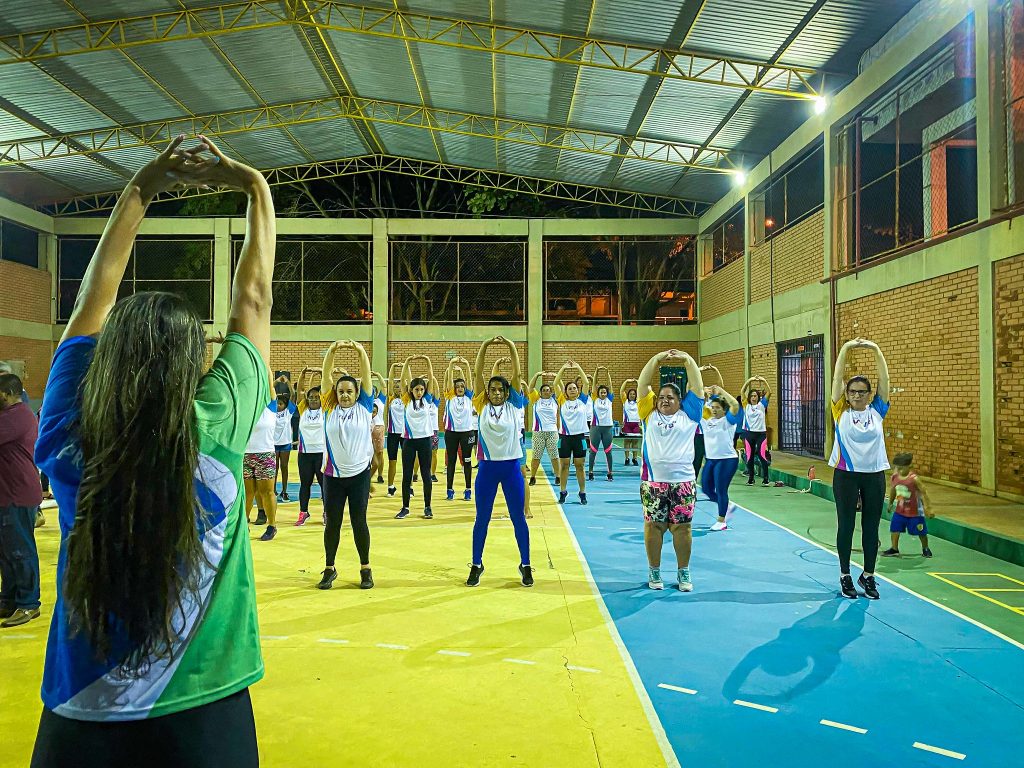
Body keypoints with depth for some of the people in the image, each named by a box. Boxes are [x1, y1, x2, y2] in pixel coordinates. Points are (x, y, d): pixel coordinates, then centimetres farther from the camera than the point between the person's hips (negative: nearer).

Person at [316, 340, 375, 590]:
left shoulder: (364, 406, 0)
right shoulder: (330, 408, 2)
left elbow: (366, 375, -8)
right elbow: (326, 377, -5)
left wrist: (360, 351, -21)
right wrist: (332, 351, -18)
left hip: (359, 473, -1)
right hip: (333, 474, 1)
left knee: (358, 522, 6)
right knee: (332, 522, 9)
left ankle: (365, 569, 20)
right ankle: (329, 568, 24)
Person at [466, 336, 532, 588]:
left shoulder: (514, 406, 1)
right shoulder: (482, 407, 2)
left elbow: (517, 374, -6)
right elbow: (477, 374, -4)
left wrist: (511, 346, -13)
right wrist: (484, 346, -11)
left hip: (512, 467, 0)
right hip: (487, 467, 1)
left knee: (518, 518, 6)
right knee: (482, 518, 9)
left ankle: (525, 565, 20)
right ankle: (476, 565, 22)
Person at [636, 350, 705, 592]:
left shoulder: (688, 414, 10)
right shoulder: (650, 413, 10)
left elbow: (696, 386, 8)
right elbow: (643, 385, 6)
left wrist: (687, 360, 7)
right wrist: (657, 359, 3)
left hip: (683, 482, 0)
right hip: (653, 482, 0)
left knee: (682, 527, 6)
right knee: (653, 526, 6)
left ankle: (684, 572, 19)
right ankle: (654, 571, 18)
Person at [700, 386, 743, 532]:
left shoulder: (728, 420, -7)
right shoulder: (706, 421, 8)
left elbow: (735, 405, -23)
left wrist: (721, 391, -19)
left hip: (727, 460, -7)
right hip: (711, 460, 7)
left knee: (721, 490, -3)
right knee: (706, 488, 10)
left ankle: (721, 521, 11)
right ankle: (726, 507, 32)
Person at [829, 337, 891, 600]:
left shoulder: (877, 411, 4)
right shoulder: (841, 411, 0)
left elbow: (884, 380, -2)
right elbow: (837, 378, -7)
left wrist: (876, 350, -8)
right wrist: (845, 349, -12)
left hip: (875, 475, 2)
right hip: (846, 474, -2)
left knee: (871, 526, 8)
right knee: (846, 525, 6)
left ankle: (868, 575, 22)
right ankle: (845, 575, 17)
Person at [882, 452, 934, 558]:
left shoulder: (914, 479, -23)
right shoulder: (895, 477, -8)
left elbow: (923, 493, -16)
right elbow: (892, 490, 10)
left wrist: (928, 508, -16)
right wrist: (890, 503, 21)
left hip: (915, 511, -4)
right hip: (900, 509, 4)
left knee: (920, 531, 10)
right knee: (894, 528, 0)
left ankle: (925, 548, 33)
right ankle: (894, 549, 13)